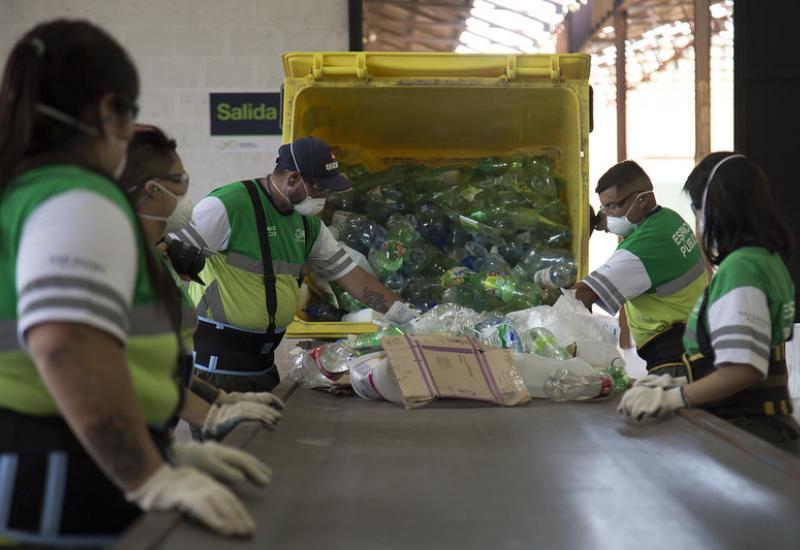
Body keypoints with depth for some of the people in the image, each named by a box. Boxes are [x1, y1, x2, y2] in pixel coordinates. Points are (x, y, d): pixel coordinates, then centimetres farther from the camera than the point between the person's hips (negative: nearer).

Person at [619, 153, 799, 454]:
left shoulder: (739, 268, -15)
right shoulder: (768, 258, 13)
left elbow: (744, 369, -23)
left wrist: (671, 398, -16)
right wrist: (680, 384, 18)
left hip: (749, 429, -9)